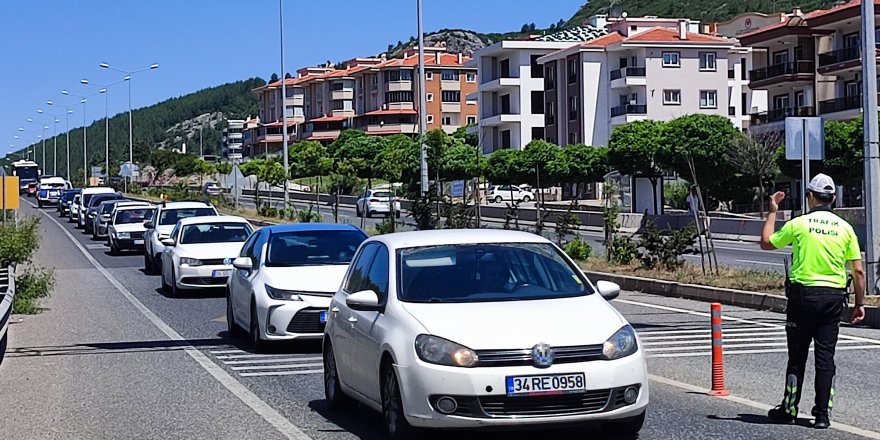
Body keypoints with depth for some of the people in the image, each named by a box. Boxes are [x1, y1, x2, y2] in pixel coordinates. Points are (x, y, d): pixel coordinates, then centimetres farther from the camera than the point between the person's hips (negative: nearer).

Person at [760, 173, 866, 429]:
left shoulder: (799, 224, -5)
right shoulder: (844, 228, 2)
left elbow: (766, 243, 9)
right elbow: (858, 271, 0)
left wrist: (772, 212, 19)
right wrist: (860, 303, 8)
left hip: (803, 295, -2)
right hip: (834, 297, 2)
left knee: (797, 356, 8)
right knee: (826, 357, 5)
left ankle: (789, 410, 15)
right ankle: (823, 415, 4)